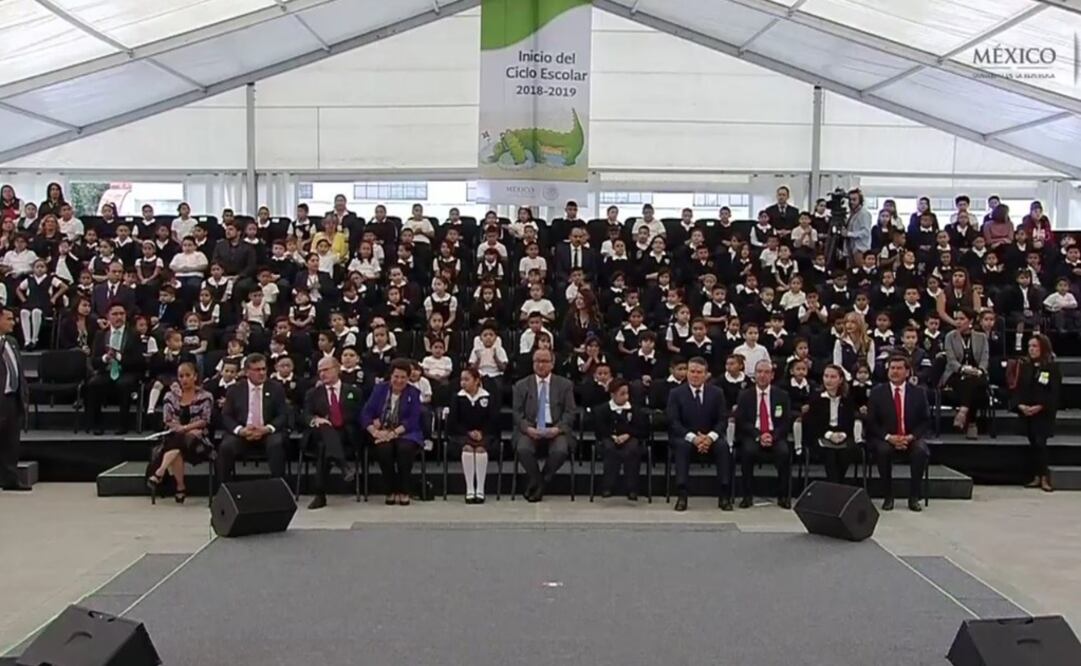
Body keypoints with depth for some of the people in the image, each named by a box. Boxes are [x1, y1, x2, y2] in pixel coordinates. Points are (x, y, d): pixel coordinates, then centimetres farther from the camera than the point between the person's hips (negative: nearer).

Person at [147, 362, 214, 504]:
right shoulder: (171, 396, 12)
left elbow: (205, 421, -2)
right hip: (175, 437, 2)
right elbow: (167, 421, 7)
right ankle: (180, 487, -31)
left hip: (196, 439, -2)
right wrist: (180, 429, -9)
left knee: (176, 443, -37)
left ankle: (159, 474, -46)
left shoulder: (205, 396, 4)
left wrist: (185, 428, -15)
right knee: (176, 450, -35)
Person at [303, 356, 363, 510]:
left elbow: (359, 415, 14)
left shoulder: (353, 391, 18)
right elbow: (305, 415, 8)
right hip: (322, 432, 0)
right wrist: (315, 419, -16)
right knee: (326, 427, -39)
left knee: (325, 446, -36)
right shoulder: (312, 393, 20)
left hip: (346, 434, 0)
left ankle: (320, 494, -44)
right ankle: (343, 467, -63)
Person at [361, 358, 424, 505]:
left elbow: (412, 420, -7)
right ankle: (391, 491, -13)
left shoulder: (413, 393, 5)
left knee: (404, 448, -34)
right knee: (383, 449, -33)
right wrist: (374, 431, -17)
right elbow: (366, 413, 2)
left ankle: (404, 492, -16)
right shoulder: (380, 389, 10)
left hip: (405, 433, -1)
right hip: (382, 432, 1)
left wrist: (394, 433, -21)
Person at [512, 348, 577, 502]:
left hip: (555, 429, 0)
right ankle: (538, 483, -4)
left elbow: (570, 412, 4)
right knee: (523, 449, -31)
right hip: (530, 429, 0)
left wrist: (558, 428, -15)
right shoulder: (521, 385, 12)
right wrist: (528, 428, -14)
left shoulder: (565, 385, 10)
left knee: (560, 451, -31)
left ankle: (541, 483, -4)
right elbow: (517, 413, 6)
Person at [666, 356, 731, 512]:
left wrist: (710, 437, -20)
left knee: (723, 445, -30)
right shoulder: (676, 393, -1)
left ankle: (723, 495, -28)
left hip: (710, 437, 2)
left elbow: (723, 420, 0)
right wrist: (693, 438, -23)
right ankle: (681, 495, -36)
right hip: (685, 437, -1)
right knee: (682, 445, -36)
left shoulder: (717, 393, 5)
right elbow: (673, 422, -9)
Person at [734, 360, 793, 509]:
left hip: (775, 436, 1)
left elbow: (786, 422, 4)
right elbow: (741, 422, 0)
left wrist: (773, 436, -15)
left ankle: (783, 496, -17)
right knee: (748, 450, -34)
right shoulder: (745, 396, 8)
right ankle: (748, 496, -22)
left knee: (784, 452, -31)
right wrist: (758, 436, -16)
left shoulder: (782, 395, 10)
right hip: (752, 436, -1)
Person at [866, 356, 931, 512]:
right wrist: (889, 437, -16)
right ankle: (888, 496, -18)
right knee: (883, 450, -34)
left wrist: (911, 436, -12)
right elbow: (870, 422, -1)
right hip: (885, 439, -1)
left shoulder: (918, 392, 6)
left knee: (921, 451, -31)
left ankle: (914, 497, -16)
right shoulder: (877, 392, 2)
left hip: (911, 439, 1)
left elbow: (926, 421, 6)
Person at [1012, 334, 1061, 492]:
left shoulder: (1053, 368, -4)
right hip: (1026, 412, 5)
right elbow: (1019, 388, 9)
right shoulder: (1025, 367, 11)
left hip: (1044, 413, -5)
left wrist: (1040, 407, -19)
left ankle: (1044, 477, -5)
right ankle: (1036, 477, 13)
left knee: (1040, 443, -11)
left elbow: (1055, 392, -9)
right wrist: (1020, 405, -9)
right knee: (1033, 444, 8)